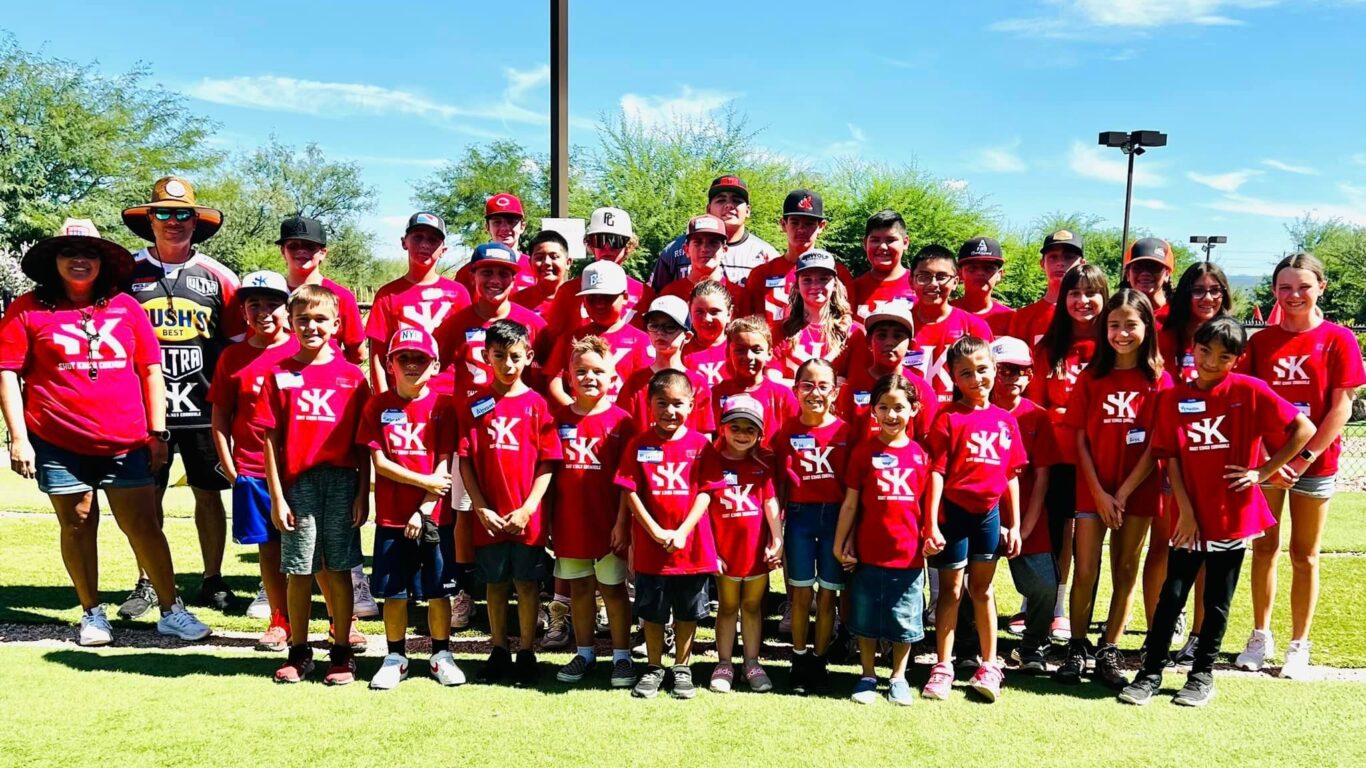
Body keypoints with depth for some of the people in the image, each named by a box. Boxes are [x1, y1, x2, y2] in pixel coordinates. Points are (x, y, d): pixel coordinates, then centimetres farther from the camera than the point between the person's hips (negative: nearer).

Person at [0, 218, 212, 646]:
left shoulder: (125, 306, 7)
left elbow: (151, 370, 8)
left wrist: (157, 432, 4)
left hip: (125, 443, 1)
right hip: (59, 445, 0)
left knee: (143, 525, 2)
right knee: (77, 525, 9)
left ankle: (171, 610, 10)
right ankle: (92, 614, 23)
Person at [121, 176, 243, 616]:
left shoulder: (217, 278, 5)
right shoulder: (128, 273, 5)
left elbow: (239, 343, 8)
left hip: (204, 408, 0)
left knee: (209, 494, 6)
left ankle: (213, 581, 19)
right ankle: (147, 583, 18)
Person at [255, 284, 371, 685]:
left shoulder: (352, 375, 3)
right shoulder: (279, 375, 4)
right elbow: (271, 440, 3)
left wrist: (363, 494, -1)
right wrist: (276, 496, -2)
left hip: (341, 483, 0)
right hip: (297, 483, 0)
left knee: (338, 570, 6)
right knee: (299, 571, 7)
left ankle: (342, 652, 16)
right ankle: (299, 652, 21)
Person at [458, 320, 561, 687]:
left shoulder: (536, 404, -2)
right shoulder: (474, 405, 2)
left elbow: (547, 463, -3)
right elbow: (465, 461, 1)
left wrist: (527, 508, -10)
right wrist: (480, 508, -7)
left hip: (527, 517, -1)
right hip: (489, 516, 2)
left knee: (527, 584, 7)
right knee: (495, 584, 12)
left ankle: (526, 654, 20)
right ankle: (498, 652, 26)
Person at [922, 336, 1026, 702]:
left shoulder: (1006, 421, 6)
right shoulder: (948, 418, -8)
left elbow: (1011, 475, 10)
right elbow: (936, 472, -12)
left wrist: (1014, 525, 8)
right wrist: (931, 524, -17)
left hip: (989, 512, 4)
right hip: (953, 511, -4)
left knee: (982, 588, 15)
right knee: (951, 589, 6)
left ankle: (989, 665, 25)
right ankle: (942, 667, 16)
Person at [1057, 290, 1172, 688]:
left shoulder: (1160, 381, -1)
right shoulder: (1090, 378, 2)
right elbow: (1080, 440, -1)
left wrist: (1123, 494, -10)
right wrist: (1099, 492, -8)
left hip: (1137, 491, 0)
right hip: (1092, 490, 0)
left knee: (1125, 571, 7)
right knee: (1085, 571, 0)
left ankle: (1109, 651, 16)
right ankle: (1077, 648, 12)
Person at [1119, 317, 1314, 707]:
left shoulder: (1249, 391, -6)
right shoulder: (1173, 397, 0)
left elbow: (1304, 430, -6)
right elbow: (1171, 458, 0)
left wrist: (1263, 472, -8)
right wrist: (1185, 511, -6)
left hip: (1232, 516, -1)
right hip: (1190, 518, 1)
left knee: (1217, 602, 10)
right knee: (1171, 595, 4)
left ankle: (1203, 674, 24)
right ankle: (1150, 672, 14)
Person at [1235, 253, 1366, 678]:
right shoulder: (1260, 341, 3)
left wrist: (1305, 457, -13)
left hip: (1314, 463, -2)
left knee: (1304, 555, 7)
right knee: (1264, 548, 9)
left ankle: (1299, 644, 17)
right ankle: (1260, 635, 21)